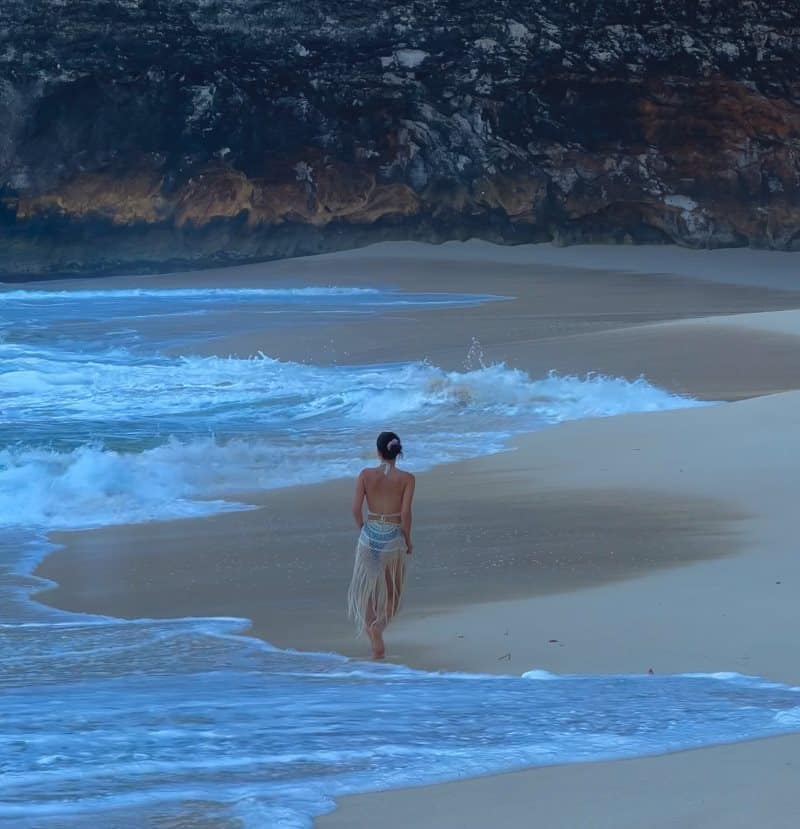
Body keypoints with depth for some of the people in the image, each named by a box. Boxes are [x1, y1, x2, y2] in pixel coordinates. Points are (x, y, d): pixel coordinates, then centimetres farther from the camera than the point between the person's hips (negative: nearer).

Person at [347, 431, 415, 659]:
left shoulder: (366, 475, -4)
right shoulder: (406, 478, -8)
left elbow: (356, 509, -7)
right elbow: (405, 513, -12)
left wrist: (363, 529, 11)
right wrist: (408, 539, 1)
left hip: (370, 534, 1)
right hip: (394, 536, -1)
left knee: (366, 588, 13)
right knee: (393, 591, 14)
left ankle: (373, 633, -2)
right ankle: (378, 624, -11)